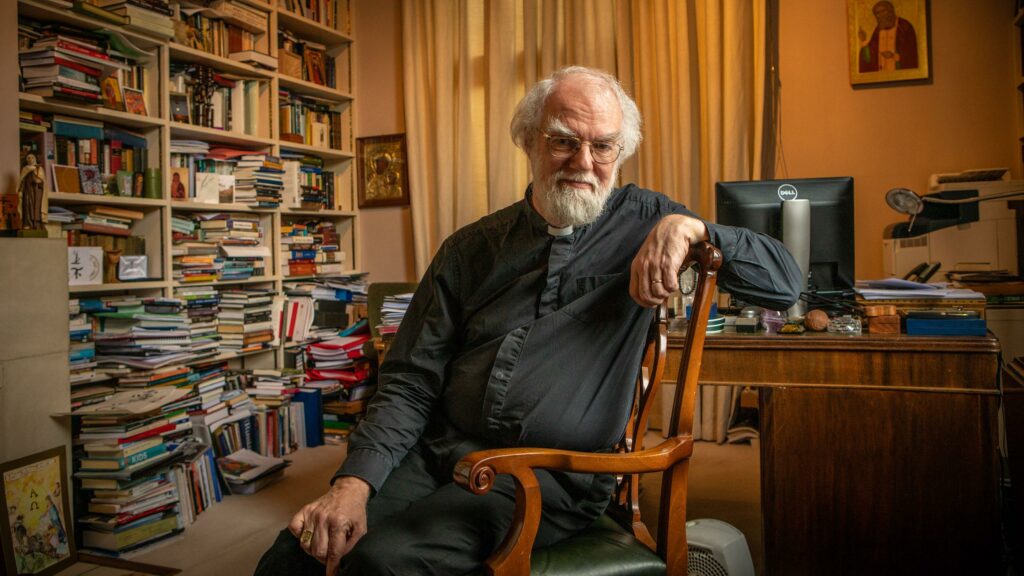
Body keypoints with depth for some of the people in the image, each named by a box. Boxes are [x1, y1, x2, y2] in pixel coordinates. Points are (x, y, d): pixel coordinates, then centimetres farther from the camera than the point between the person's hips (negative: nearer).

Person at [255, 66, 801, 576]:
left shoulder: (643, 221, 5)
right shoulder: (472, 248, 10)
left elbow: (784, 281, 2)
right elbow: (410, 380, 5)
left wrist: (689, 227, -15)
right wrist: (354, 481, -10)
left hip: (549, 475, -2)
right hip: (438, 453, 3)